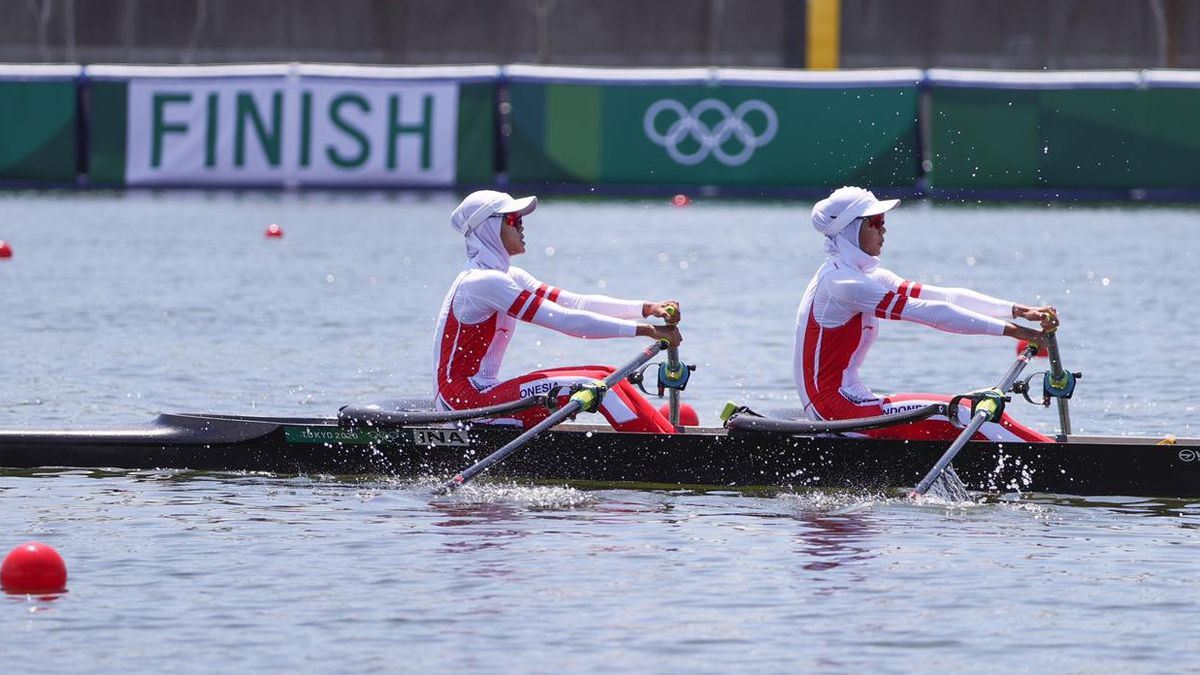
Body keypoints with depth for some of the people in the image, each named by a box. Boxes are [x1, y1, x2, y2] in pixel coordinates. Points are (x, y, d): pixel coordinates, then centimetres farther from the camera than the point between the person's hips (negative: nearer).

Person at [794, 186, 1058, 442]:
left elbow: (945, 296, 5)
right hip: (836, 408, -10)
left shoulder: (867, 277, 14)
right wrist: (1010, 330, -22)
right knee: (956, 417, -19)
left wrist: (1018, 311, -6)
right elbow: (928, 312, -21)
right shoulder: (839, 282, -16)